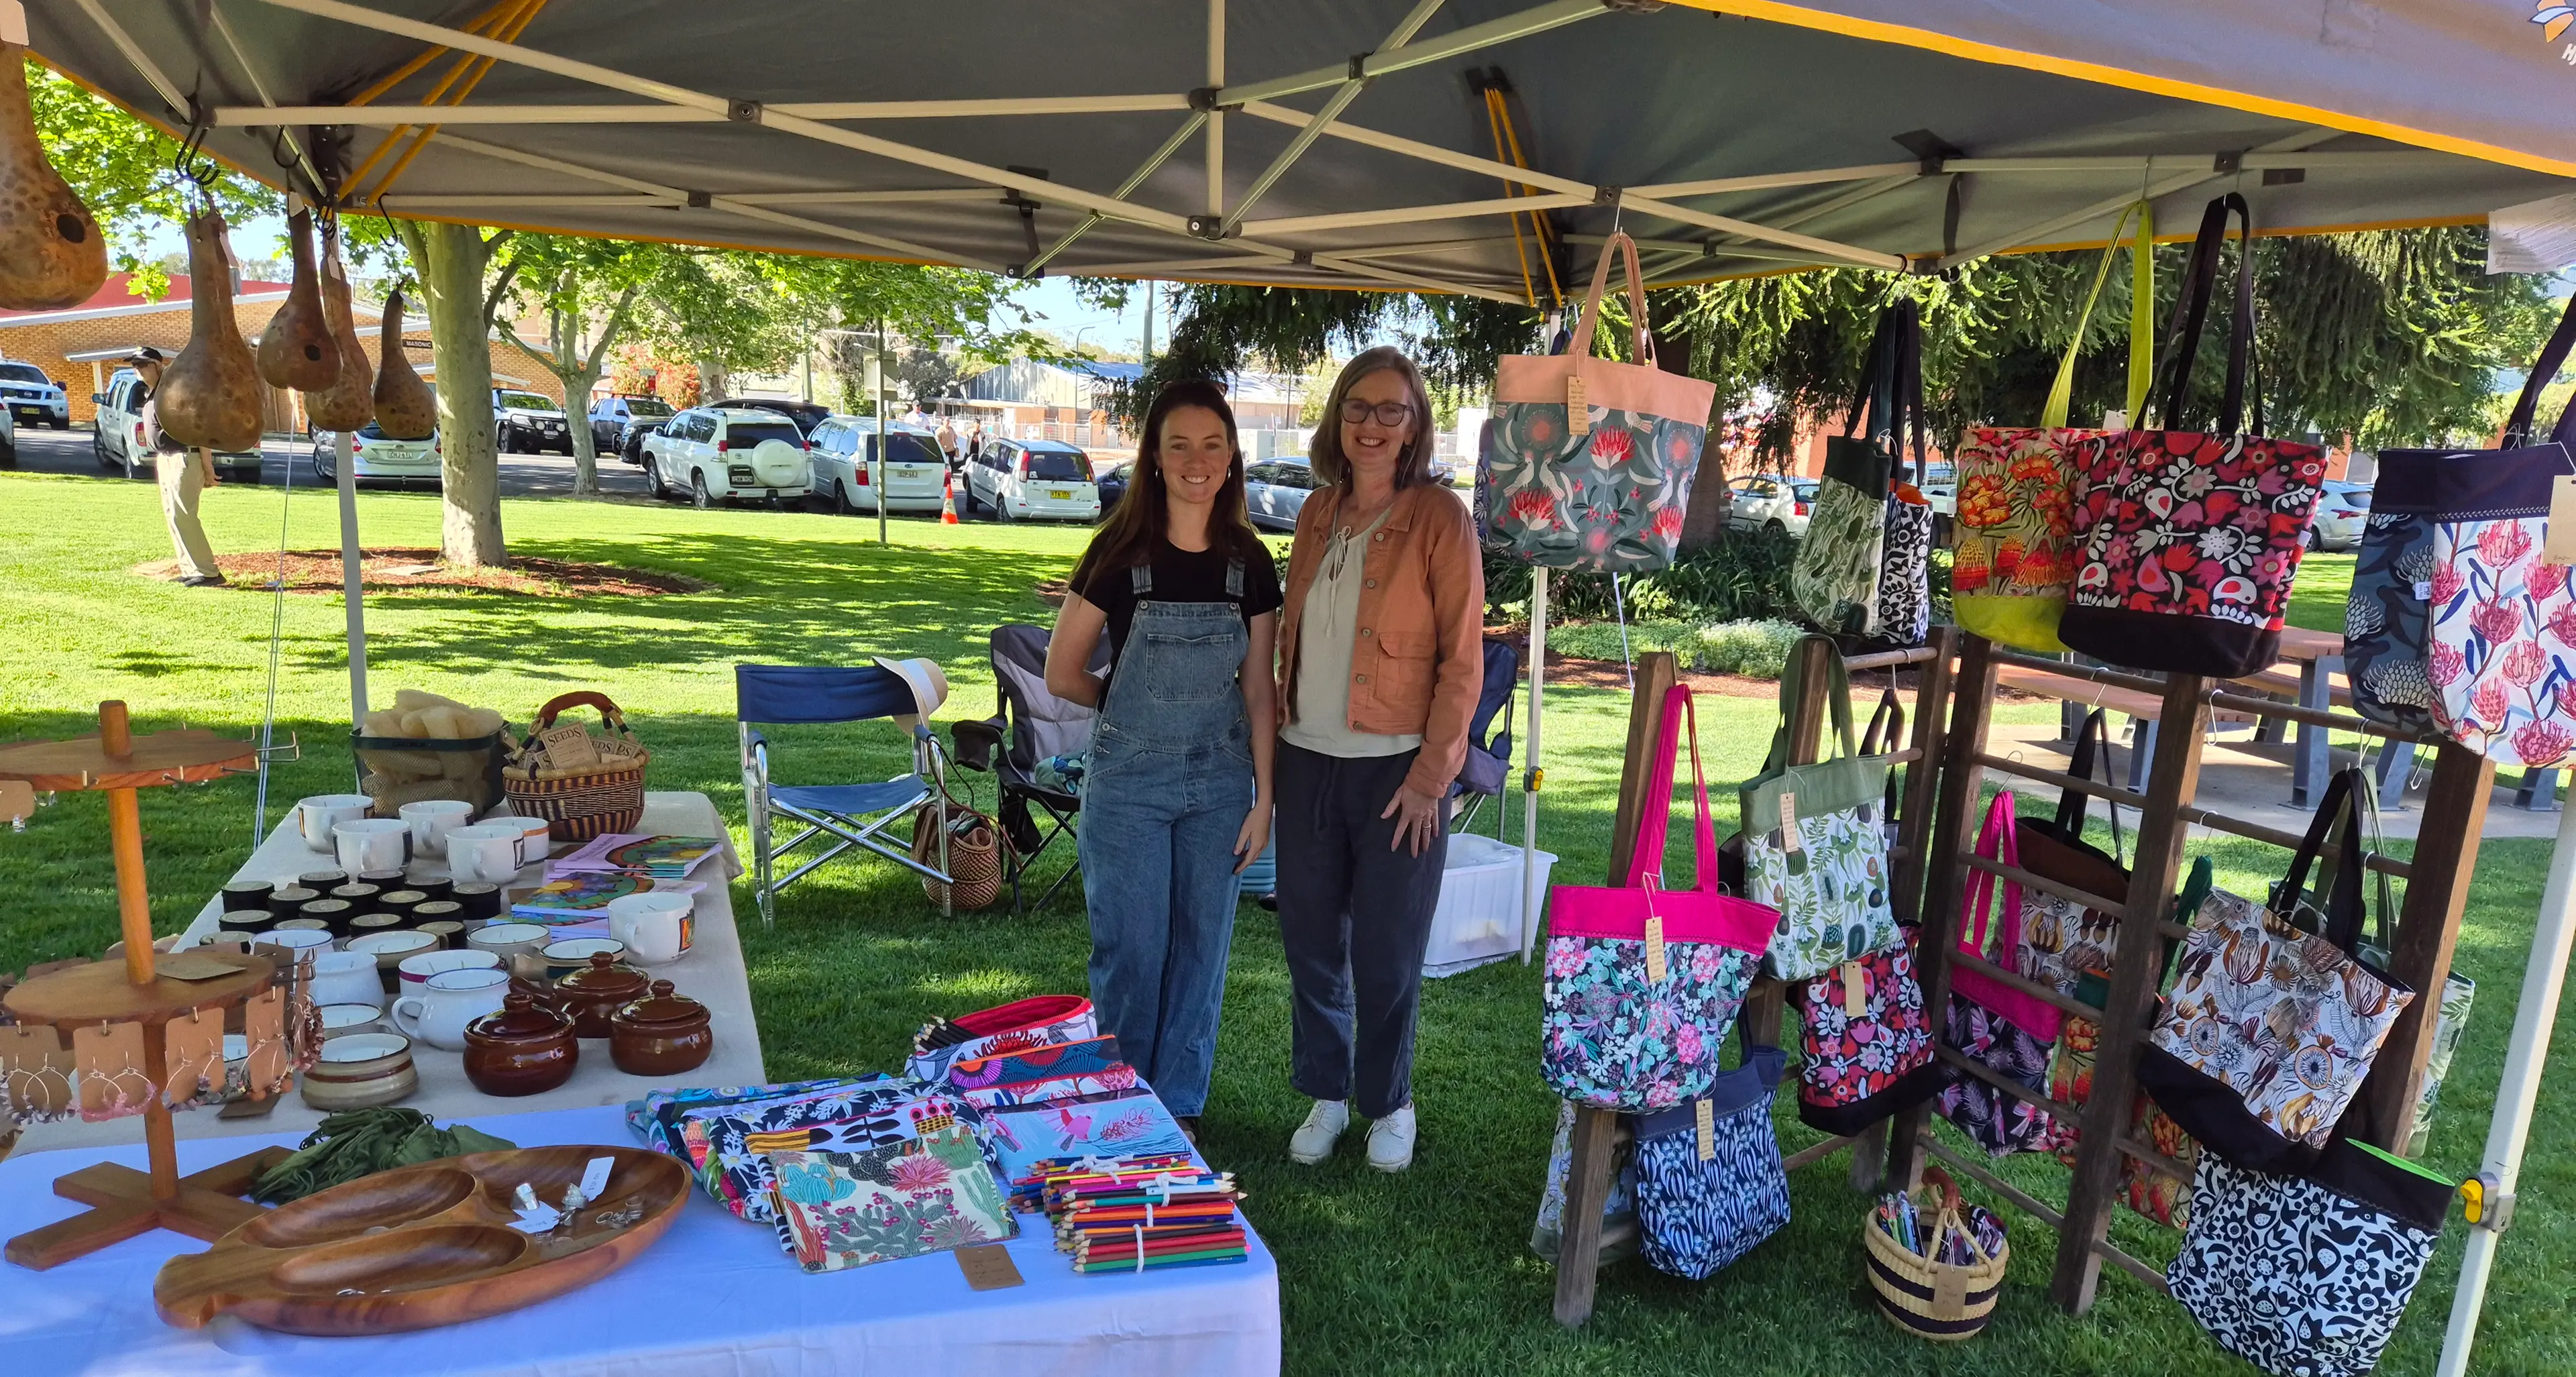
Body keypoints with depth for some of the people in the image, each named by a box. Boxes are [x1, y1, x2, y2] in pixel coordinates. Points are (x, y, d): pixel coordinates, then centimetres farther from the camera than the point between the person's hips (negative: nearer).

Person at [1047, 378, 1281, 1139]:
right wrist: (1140, 704, 6)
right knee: (1130, 948, 5)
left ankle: (1180, 1106, 28)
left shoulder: (1250, 562, -1)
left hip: (1219, 784, 3)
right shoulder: (1120, 552, -9)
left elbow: (1258, 690, 2)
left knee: (1201, 948, 11)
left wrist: (1264, 798, 0)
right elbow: (1062, 674, -3)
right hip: (1129, 782, -2)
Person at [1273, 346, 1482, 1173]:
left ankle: (1389, 1105, 28)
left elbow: (1462, 659, -10)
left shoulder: (1440, 519, -8)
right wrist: (1282, 720, 8)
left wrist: (1431, 776, -13)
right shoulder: (1318, 512, 8)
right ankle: (1326, 1094, 31)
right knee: (1310, 938, 11)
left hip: (1396, 765, -5)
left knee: (1387, 951, 5)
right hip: (1308, 759, 5)